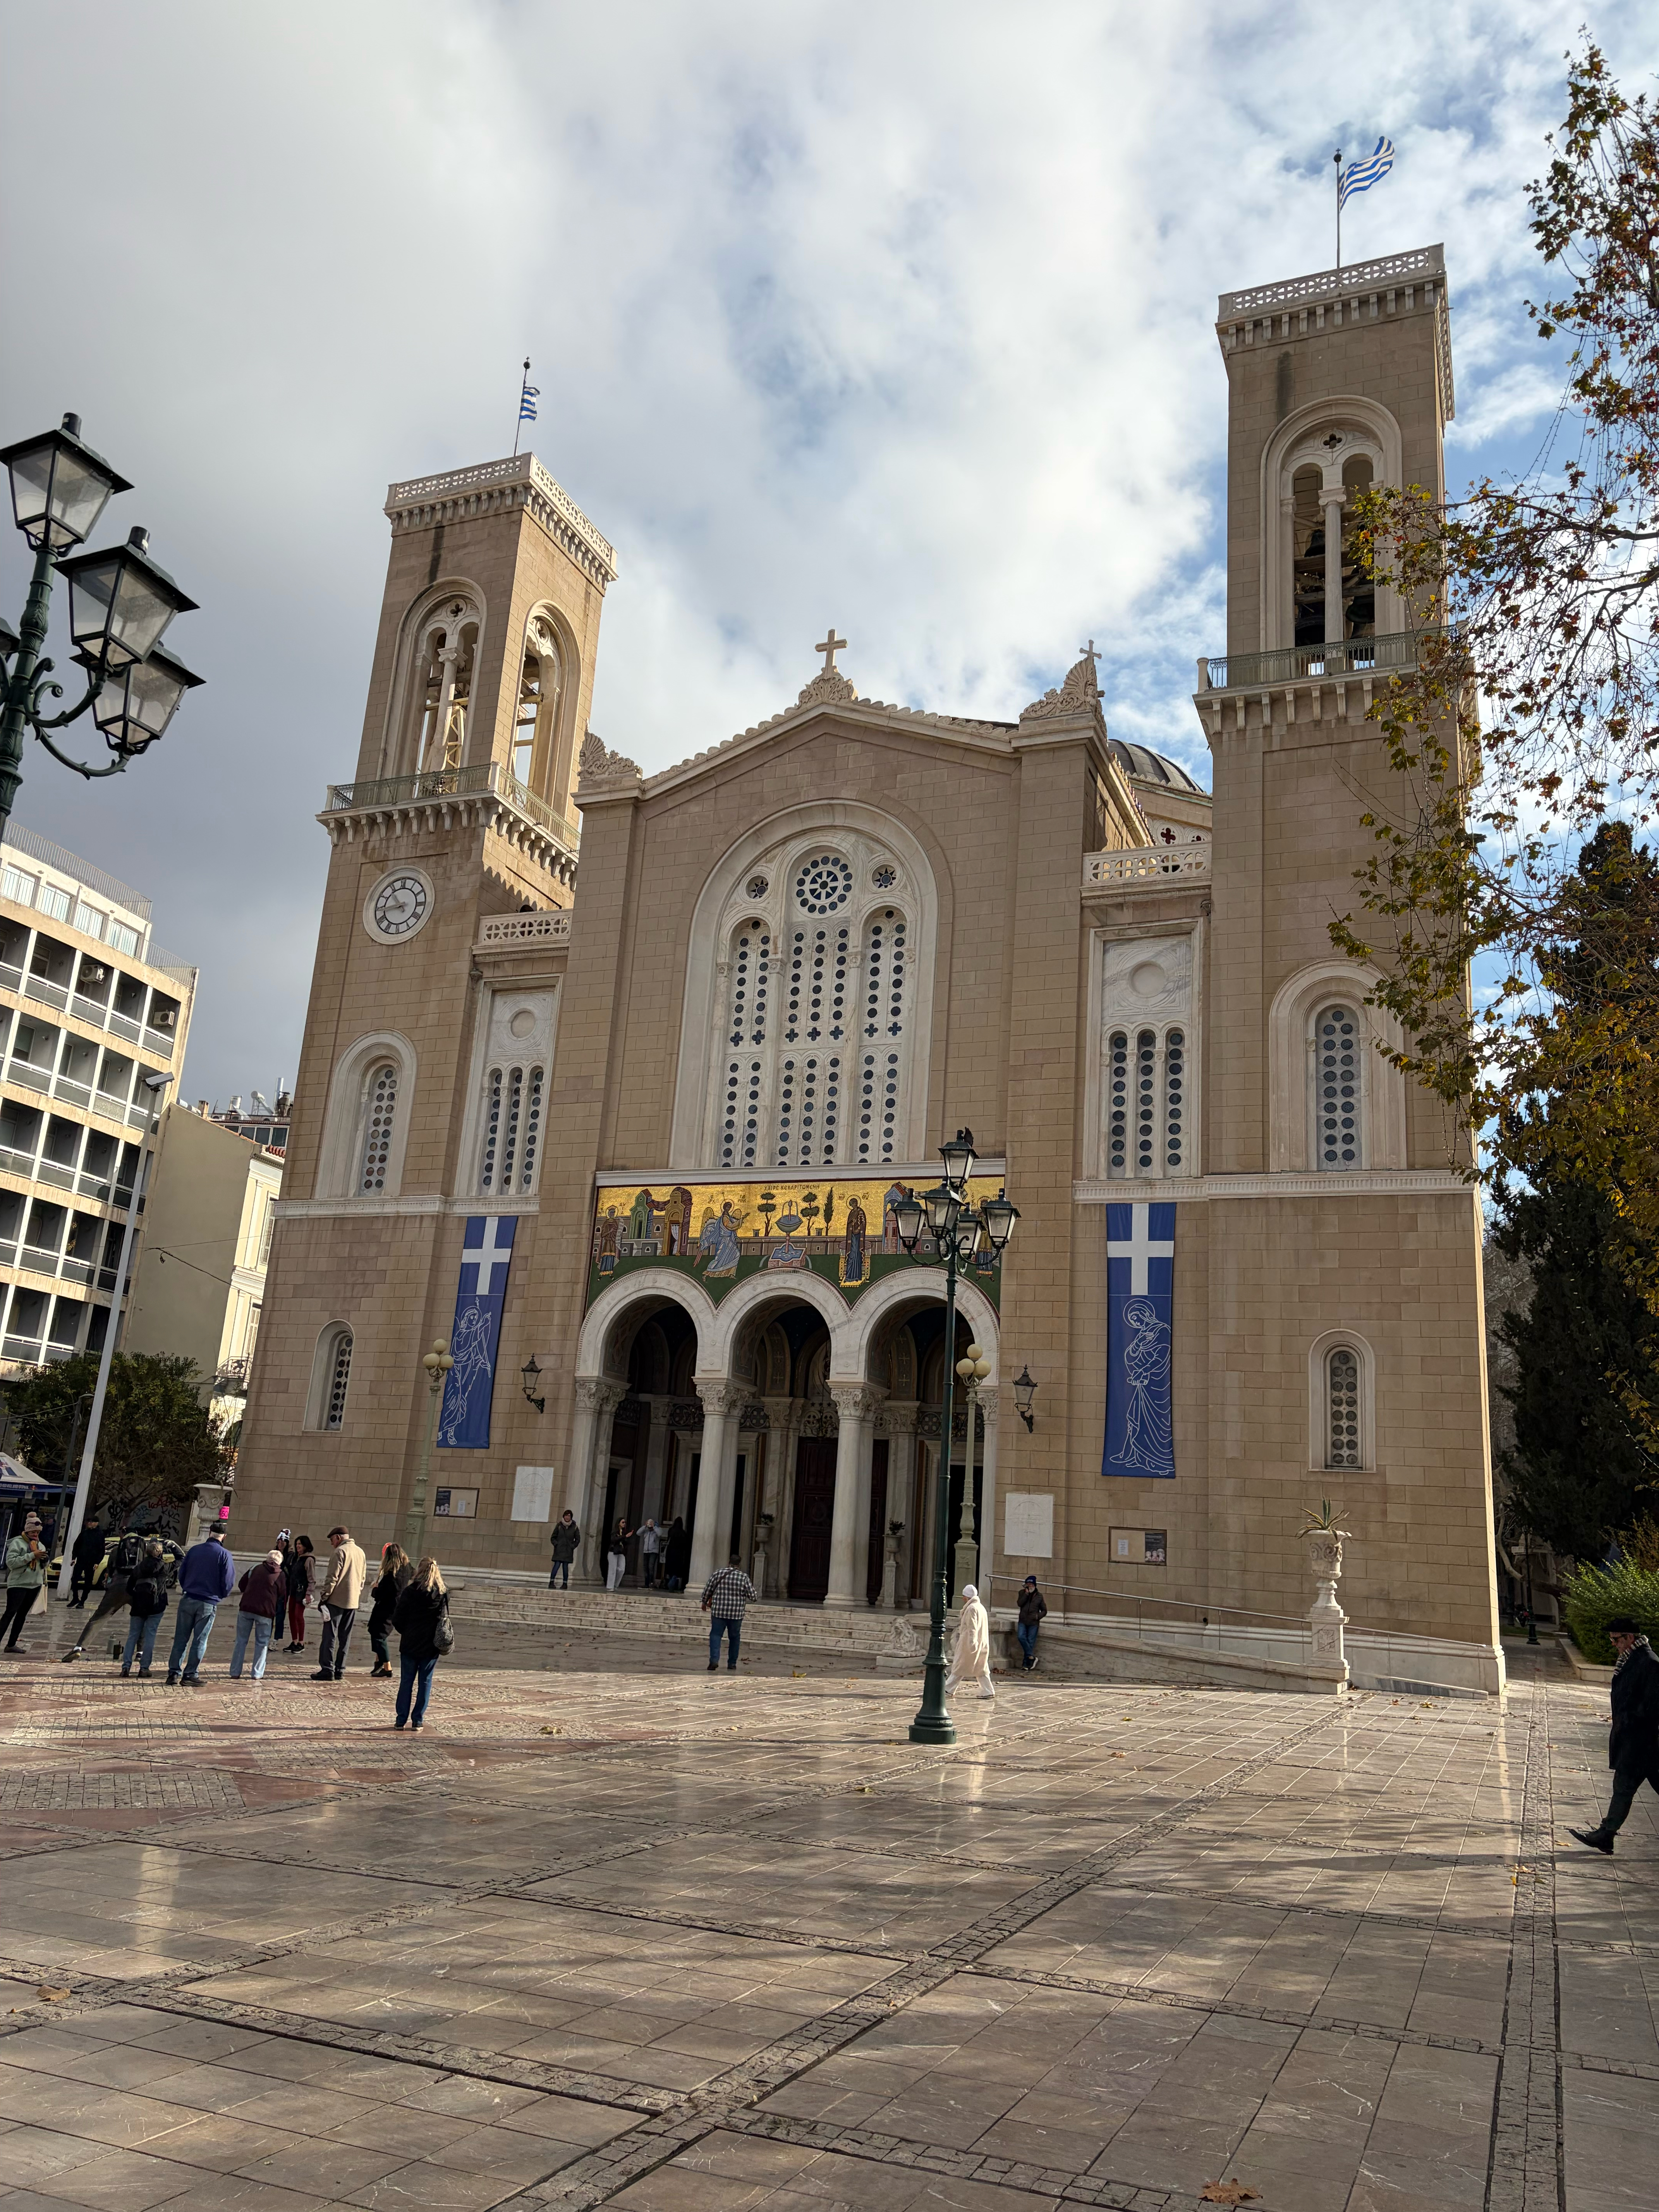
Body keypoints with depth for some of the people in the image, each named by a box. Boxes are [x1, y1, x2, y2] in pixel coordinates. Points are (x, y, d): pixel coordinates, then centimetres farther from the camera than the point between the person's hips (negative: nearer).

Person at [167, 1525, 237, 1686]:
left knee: (181, 1638, 8)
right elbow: (228, 1582, -8)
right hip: (209, 1604, -3)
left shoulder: (194, 1550, 3)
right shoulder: (224, 1555, -7)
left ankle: (174, 1673, 6)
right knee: (200, 1641, 4)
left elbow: (181, 1574, 9)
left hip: (188, 1600, 3)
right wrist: (221, 1596, 12)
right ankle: (190, 1675, 3)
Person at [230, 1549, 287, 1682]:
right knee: (262, 1643, 7)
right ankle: (258, 1674, 4)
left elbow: (241, 1585, 14)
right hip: (266, 1611, -2)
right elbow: (283, 1595, 5)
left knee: (241, 1641, 10)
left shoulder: (255, 1569, 9)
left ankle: (235, 1673, 9)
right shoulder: (280, 1575, 2)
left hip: (246, 1609, 2)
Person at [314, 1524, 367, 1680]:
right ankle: (340, 1670, 11)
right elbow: (362, 1578, 17)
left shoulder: (341, 1551, -10)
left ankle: (327, 1670, -7)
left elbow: (332, 1578, -14)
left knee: (330, 1636, -4)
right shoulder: (360, 1552, 14)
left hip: (337, 1600, -7)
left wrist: (323, 1598, -10)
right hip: (353, 1602, 7)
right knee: (345, 1638, 10)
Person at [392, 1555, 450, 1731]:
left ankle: (402, 1720, 10)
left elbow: (397, 1619, -7)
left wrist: (405, 1632, 11)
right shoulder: (443, 1594, -3)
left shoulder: (411, 1592, -9)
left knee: (406, 1681, 8)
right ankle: (417, 1721, 8)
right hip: (431, 1646, 1)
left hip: (410, 1644, -1)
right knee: (425, 1682, 8)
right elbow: (445, 1619, 3)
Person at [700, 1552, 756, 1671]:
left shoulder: (718, 1573, -1)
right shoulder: (744, 1578, -5)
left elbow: (708, 1590, 4)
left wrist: (705, 1602, 20)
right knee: (734, 1638, 13)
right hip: (736, 1614, 0)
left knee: (716, 1635, 3)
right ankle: (732, 1663, 17)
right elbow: (752, 1595, -2)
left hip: (718, 1611, 0)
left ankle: (714, 1660, -14)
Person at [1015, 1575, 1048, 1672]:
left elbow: (1044, 1610, 13)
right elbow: (1020, 1603, -10)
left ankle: (1027, 1665, 2)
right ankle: (1031, 1656, -13)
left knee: (1031, 1642, -3)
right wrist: (1026, 1594, -13)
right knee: (1021, 1636, -23)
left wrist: (1039, 1616, -5)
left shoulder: (1039, 1596, 7)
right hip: (1023, 1621, 1)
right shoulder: (1023, 1593, 8)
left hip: (1034, 1623, -1)